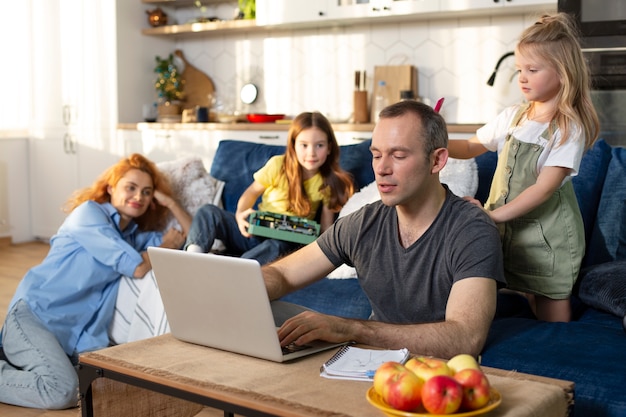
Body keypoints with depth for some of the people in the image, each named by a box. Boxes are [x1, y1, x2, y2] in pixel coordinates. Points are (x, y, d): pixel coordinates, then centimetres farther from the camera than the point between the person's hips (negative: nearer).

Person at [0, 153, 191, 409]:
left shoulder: (135, 235, 19)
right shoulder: (89, 212, -3)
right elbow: (137, 268, -12)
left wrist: (170, 203, 7)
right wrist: (166, 245, 4)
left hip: (79, 335, 9)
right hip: (36, 313, -9)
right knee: (63, 391, -31)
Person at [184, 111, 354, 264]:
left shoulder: (328, 182, -3)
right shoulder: (278, 165, -5)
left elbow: (326, 227, -2)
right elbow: (253, 191, 7)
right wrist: (240, 213, -15)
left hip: (286, 242, -2)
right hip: (253, 231, 2)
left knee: (276, 247, -39)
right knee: (209, 212, -17)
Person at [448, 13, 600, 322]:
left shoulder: (569, 128, -13)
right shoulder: (512, 117, 4)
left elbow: (544, 188, -20)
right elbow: (472, 147, 13)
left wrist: (495, 215, -26)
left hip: (548, 234, -5)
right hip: (507, 227, 5)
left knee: (551, 311, 3)